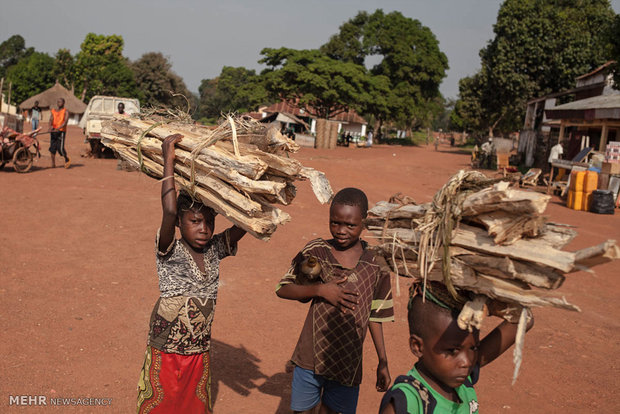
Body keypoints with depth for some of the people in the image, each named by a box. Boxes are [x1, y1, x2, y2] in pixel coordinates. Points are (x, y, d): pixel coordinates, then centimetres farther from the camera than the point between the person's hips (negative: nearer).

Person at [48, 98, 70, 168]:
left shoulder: (65, 111, 2)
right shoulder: (53, 111, 16)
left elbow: (65, 121, -12)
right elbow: (51, 120, 3)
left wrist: (58, 128, -27)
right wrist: (50, 126, -19)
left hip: (61, 131, -5)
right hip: (53, 131, 5)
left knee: (60, 148, -12)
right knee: (52, 147, 2)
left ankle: (67, 159, 14)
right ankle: (53, 163, 10)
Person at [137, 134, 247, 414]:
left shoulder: (214, 251, -3)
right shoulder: (169, 252, -17)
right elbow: (169, 212, -34)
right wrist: (168, 160, -32)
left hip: (200, 353, 4)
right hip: (165, 352, -4)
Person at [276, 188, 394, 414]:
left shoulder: (375, 263, -6)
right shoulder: (315, 251, -7)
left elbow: (375, 315, 2)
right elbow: (282, 289, -4)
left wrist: (383, 362, 6)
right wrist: (320, 289, -18)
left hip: (347, 362, 0)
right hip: (309, 357, 0)